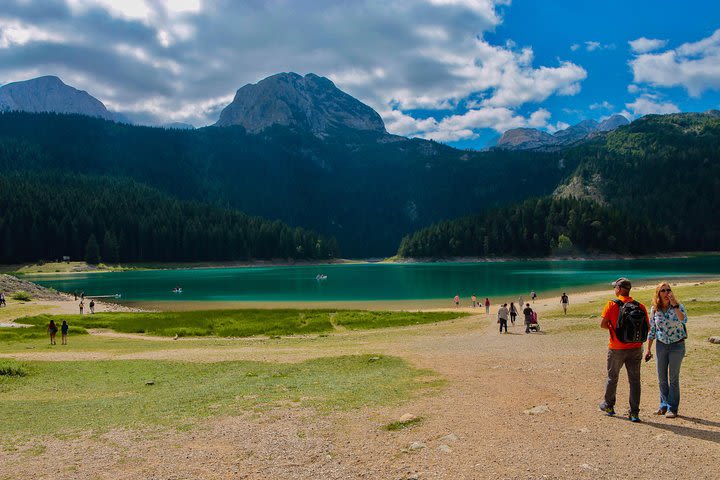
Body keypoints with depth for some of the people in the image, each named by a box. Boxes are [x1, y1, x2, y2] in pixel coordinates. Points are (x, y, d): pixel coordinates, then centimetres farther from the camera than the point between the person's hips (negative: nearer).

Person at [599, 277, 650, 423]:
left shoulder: (612, 304, -12)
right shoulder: (640, 306, -3)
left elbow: (603, 324, -13)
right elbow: (647, 327, 0)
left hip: (616, 348, -2)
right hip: (635, 348, 2)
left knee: (612, 377, 16)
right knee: (634, 380, 8)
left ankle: (608, 406, 30)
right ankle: (634, 413, 8)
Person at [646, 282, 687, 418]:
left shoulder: (678, 306, -9)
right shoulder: (654, 309, -1)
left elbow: (684, 320, -30)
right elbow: (651, 330, 6)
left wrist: (674, 305, -33)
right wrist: (648, 349, 6)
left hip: (677, 345, -3)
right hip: (661, 345, 3)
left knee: (673, 378, 2)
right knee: (661, 378, 9)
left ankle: (672, 408, 12)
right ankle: (664, 405, 24)